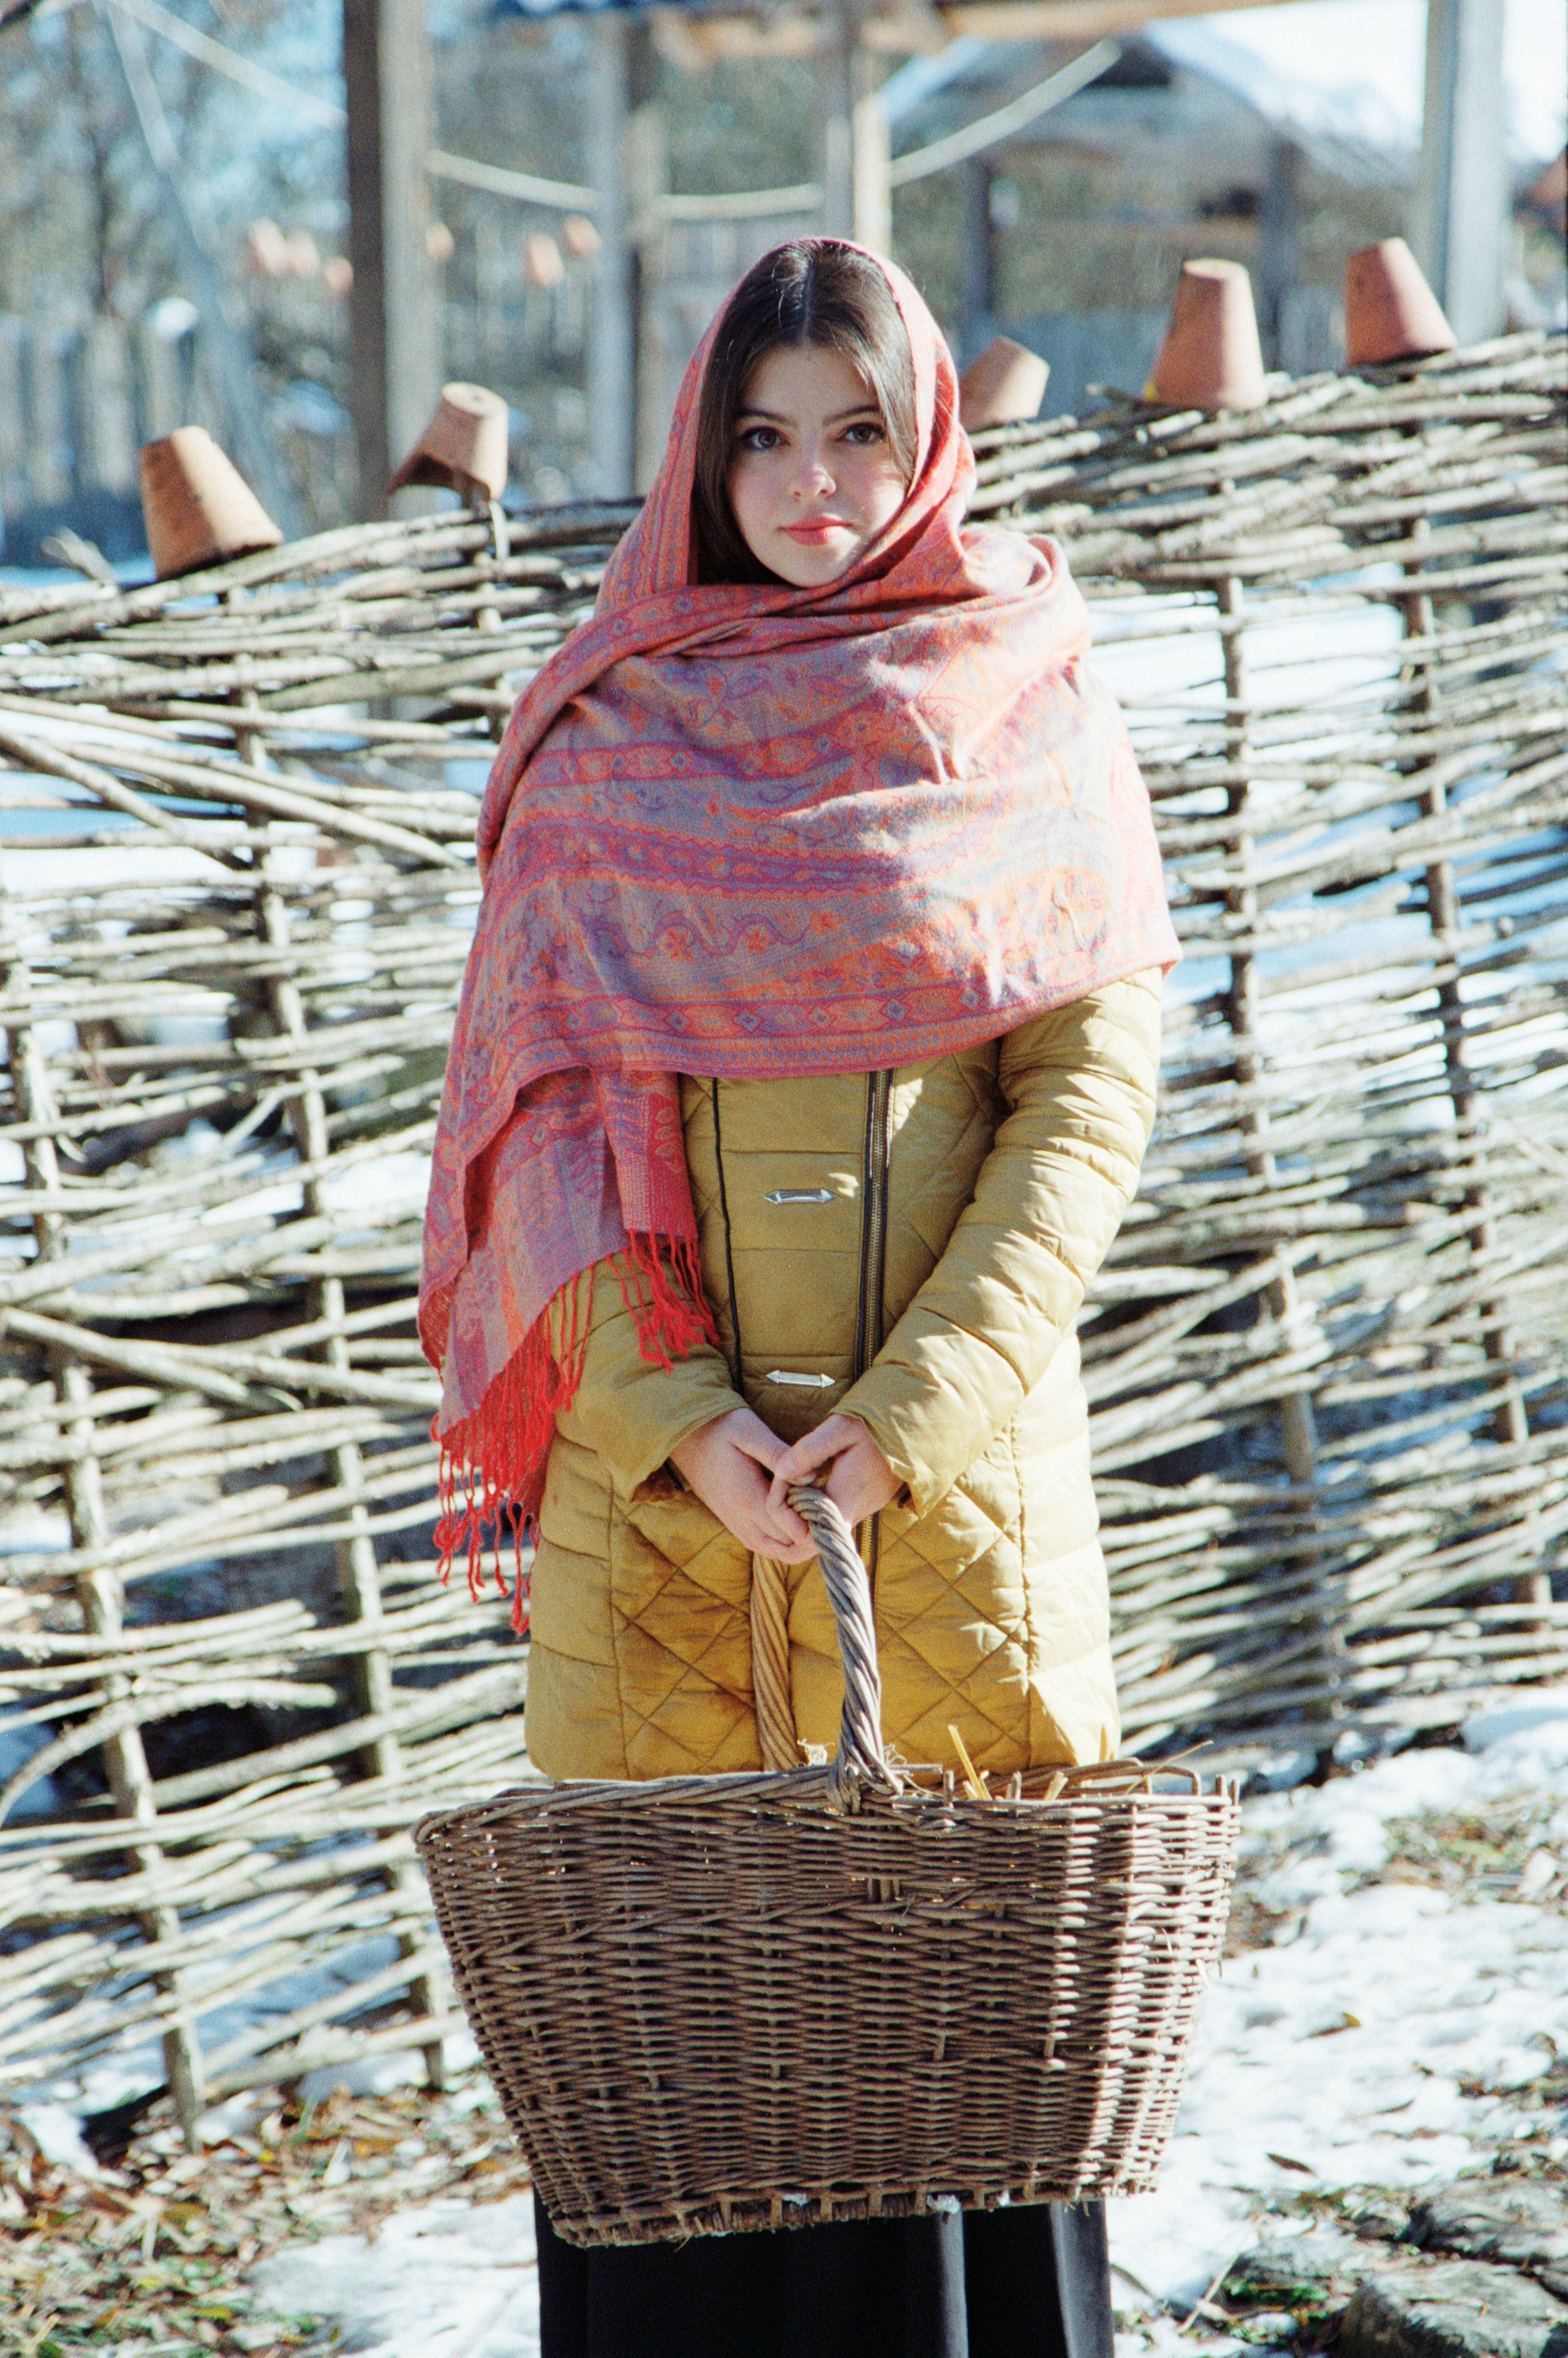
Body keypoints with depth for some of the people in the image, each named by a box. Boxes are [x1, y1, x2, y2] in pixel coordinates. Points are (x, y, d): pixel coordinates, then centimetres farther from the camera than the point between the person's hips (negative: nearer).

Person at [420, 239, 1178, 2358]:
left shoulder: (1033, 720, 5)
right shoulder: (607, 739, 7)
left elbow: (1093, 1091, -2)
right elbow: (543, 1112, 2)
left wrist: (913, 1408, -13)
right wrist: (676, 1419, -12)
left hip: (955, 1457, 0)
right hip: (664, 1450, 1)